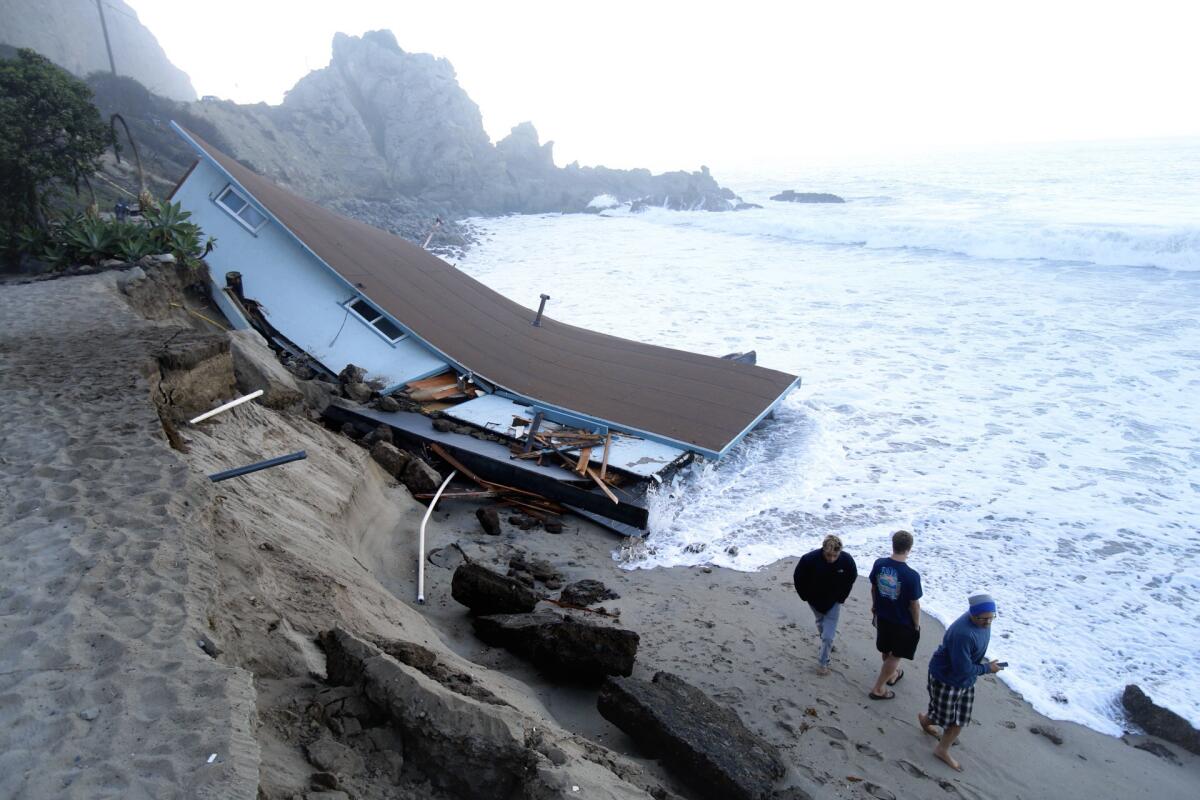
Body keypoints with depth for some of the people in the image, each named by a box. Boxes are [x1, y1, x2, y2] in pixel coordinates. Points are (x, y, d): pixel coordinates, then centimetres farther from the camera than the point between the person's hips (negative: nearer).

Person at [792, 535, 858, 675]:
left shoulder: (847, 560, -27)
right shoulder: (809, 559, -33)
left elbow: (851, 579, -4)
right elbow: (798, 578, -14)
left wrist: (841, 597, 0)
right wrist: (806, 597, -7)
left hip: (834, 602, 0)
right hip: (815, 600, 1)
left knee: (828, 635, -3)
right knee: (821, 624, 25)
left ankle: (823, 662, 16)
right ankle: (827, 645, 52)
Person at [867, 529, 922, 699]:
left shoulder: (879, 564, -15)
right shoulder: (911, 576, -30)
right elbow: (914, 605, -19)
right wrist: (917, 625, -2)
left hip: (882, 617, 5)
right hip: (903, 622, -5)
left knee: (886, 651, 27)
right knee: (895, 656, 15)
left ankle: (892, 675, 51)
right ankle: (878, 689, 21)